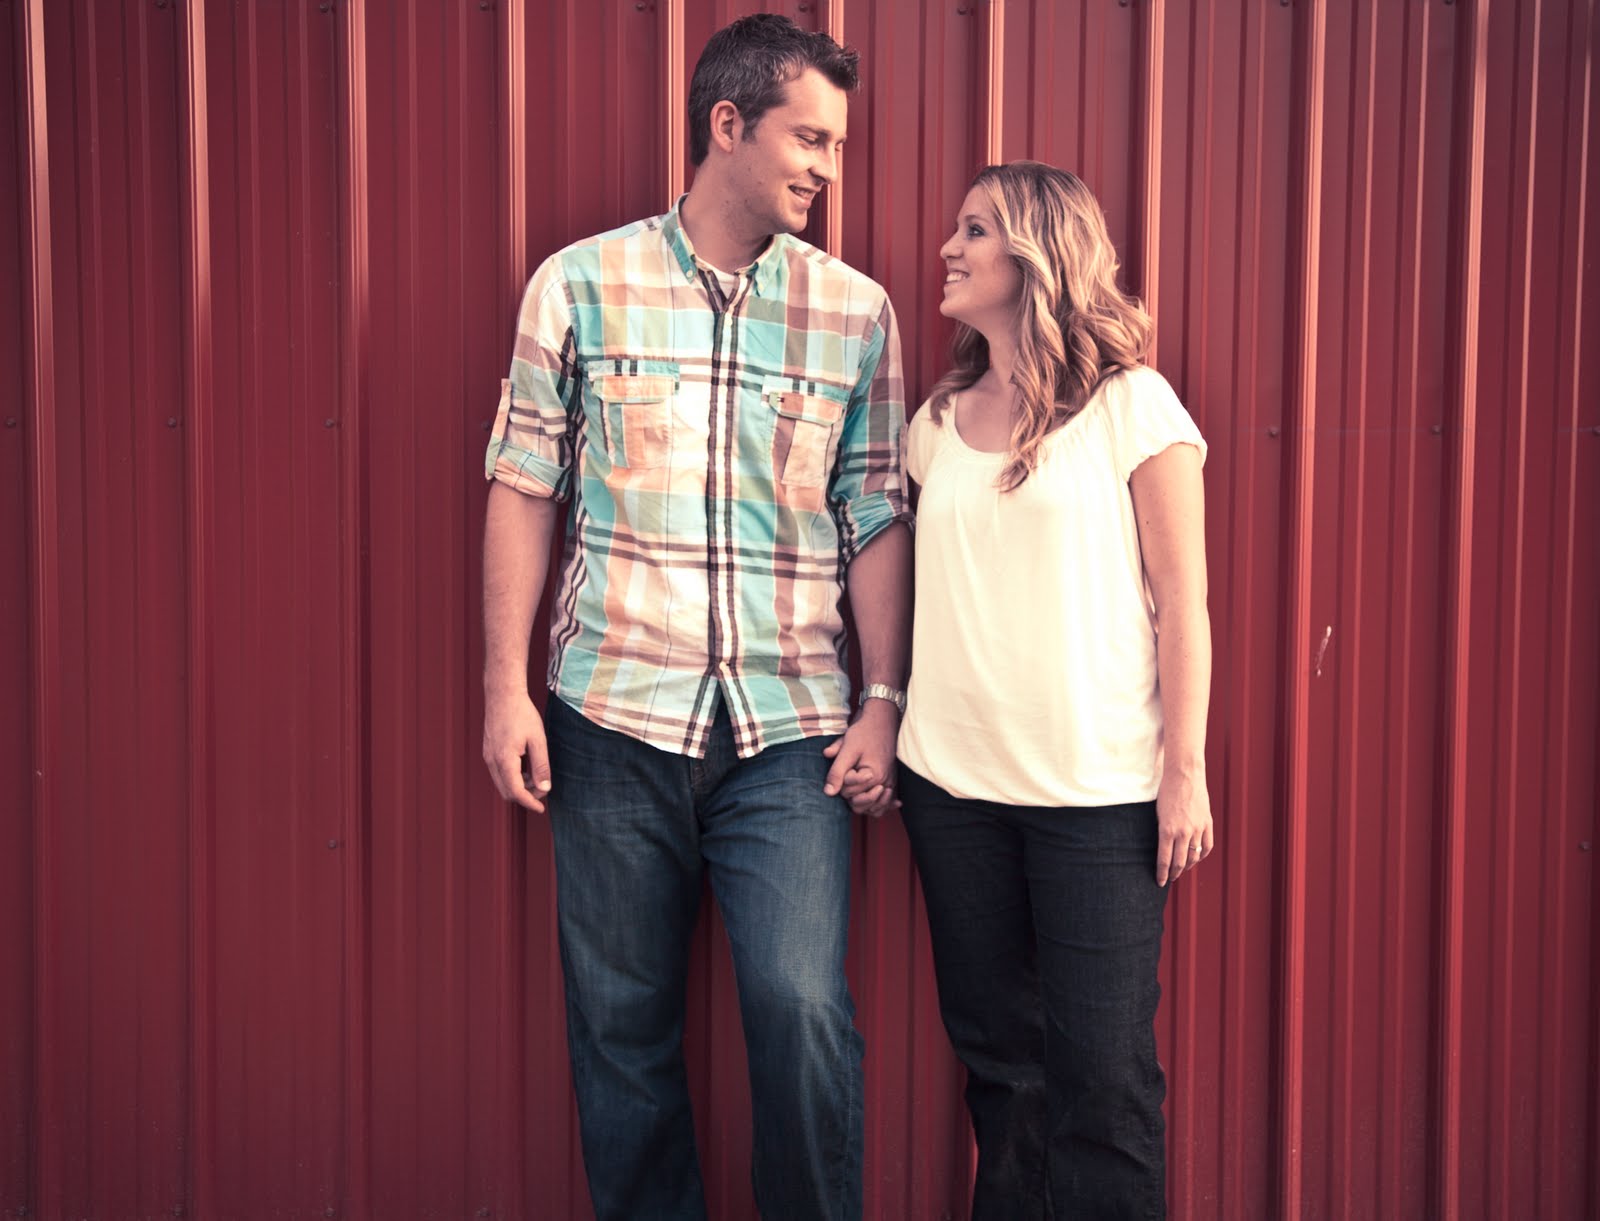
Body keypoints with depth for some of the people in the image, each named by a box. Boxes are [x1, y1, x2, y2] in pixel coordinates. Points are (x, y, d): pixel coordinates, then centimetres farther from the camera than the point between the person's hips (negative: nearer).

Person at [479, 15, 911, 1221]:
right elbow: (525, 490, 4)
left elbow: (877, 520, 7)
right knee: (621, 1021, 7)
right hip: (616, 716, 0)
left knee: (804, 1007, -10)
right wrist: (507, 684, -1)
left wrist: (884, 703, 1)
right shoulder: (579, 285, 2)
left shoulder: (856, 311, 5)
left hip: (791, 728, 0)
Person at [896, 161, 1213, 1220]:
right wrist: (889, 723, 8)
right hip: (952, 778, 5)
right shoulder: (938, 423, 11)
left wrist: (1186, 767, -8)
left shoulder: (1130, 405, -3)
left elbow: (1183, 600, -4)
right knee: (997, 1053, 13)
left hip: (1098, 790, -4)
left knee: (1103, 1070, -1)